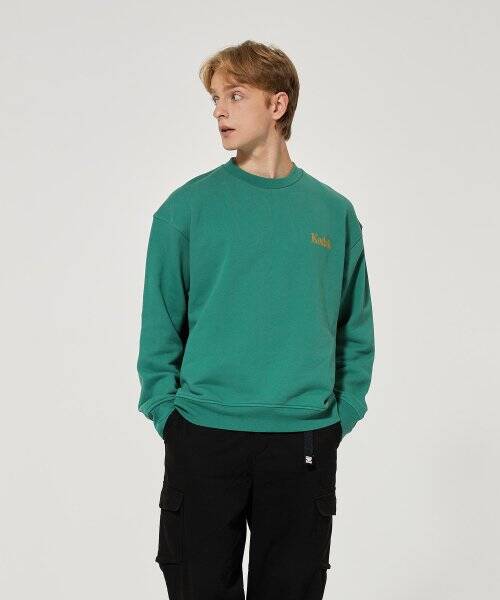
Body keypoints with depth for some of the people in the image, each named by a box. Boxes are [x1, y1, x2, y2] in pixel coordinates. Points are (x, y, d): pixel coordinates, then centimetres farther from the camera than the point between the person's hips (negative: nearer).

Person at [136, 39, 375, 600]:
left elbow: (355, 330, 10)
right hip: (204, 440, -1)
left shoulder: (334, 213, 5)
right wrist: (166, 411, -5)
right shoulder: (187, 207, 0)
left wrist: (342, 413, 2)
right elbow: (160, 327, 2)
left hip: (305, 446, 1)